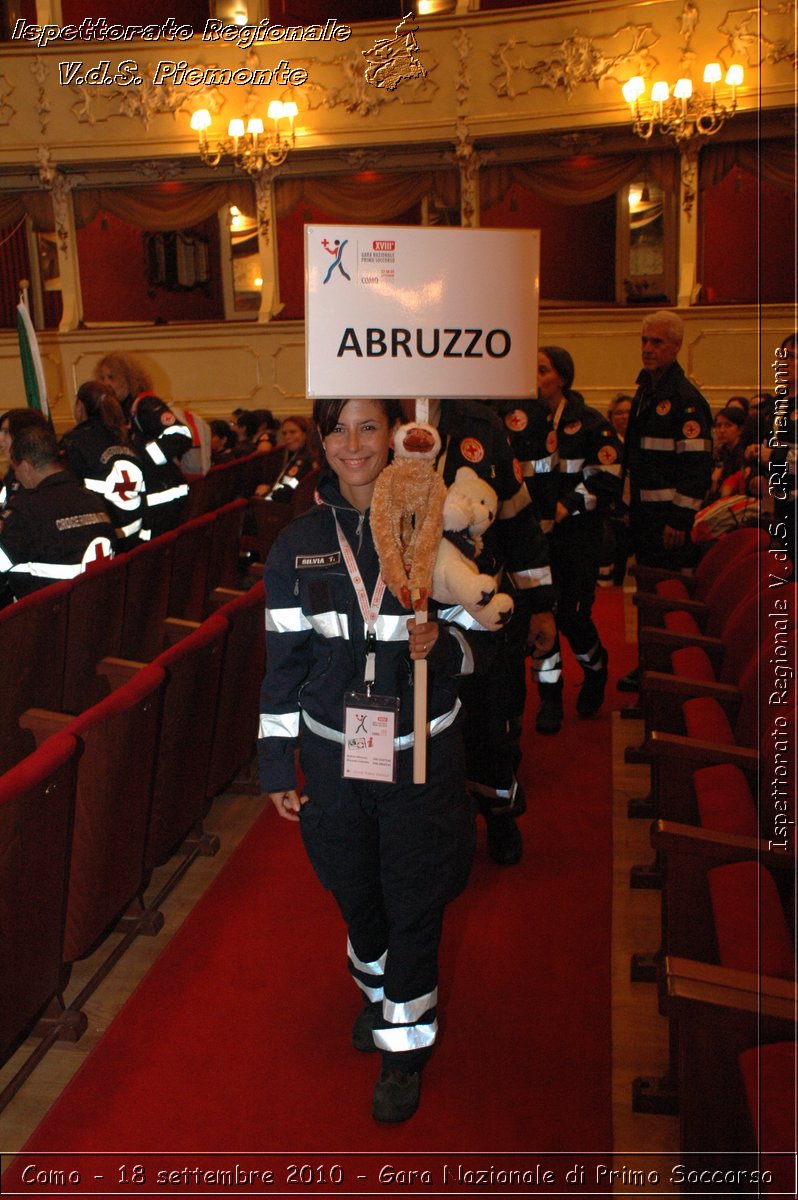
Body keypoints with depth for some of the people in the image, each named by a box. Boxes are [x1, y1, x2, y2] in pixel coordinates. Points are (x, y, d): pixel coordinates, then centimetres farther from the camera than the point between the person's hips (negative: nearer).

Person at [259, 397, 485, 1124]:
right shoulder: (299, 543, -2)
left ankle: (405, 1044, 31)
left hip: (421, 753, -2)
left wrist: (443, 644, -25)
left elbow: (479, 642, -1)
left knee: (414, 905, 7)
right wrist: (277, 765, 4)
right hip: (334, 752, 3)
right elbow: (285, 658, 3)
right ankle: (376, 989, 50)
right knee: (356, 894, 19)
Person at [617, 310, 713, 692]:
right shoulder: (645, 390, 15)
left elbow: (697, 464, -17)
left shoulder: (686, 399, -13)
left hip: (669, 516, -9)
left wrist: (680, 519, -20)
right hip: (644, 512, 9)